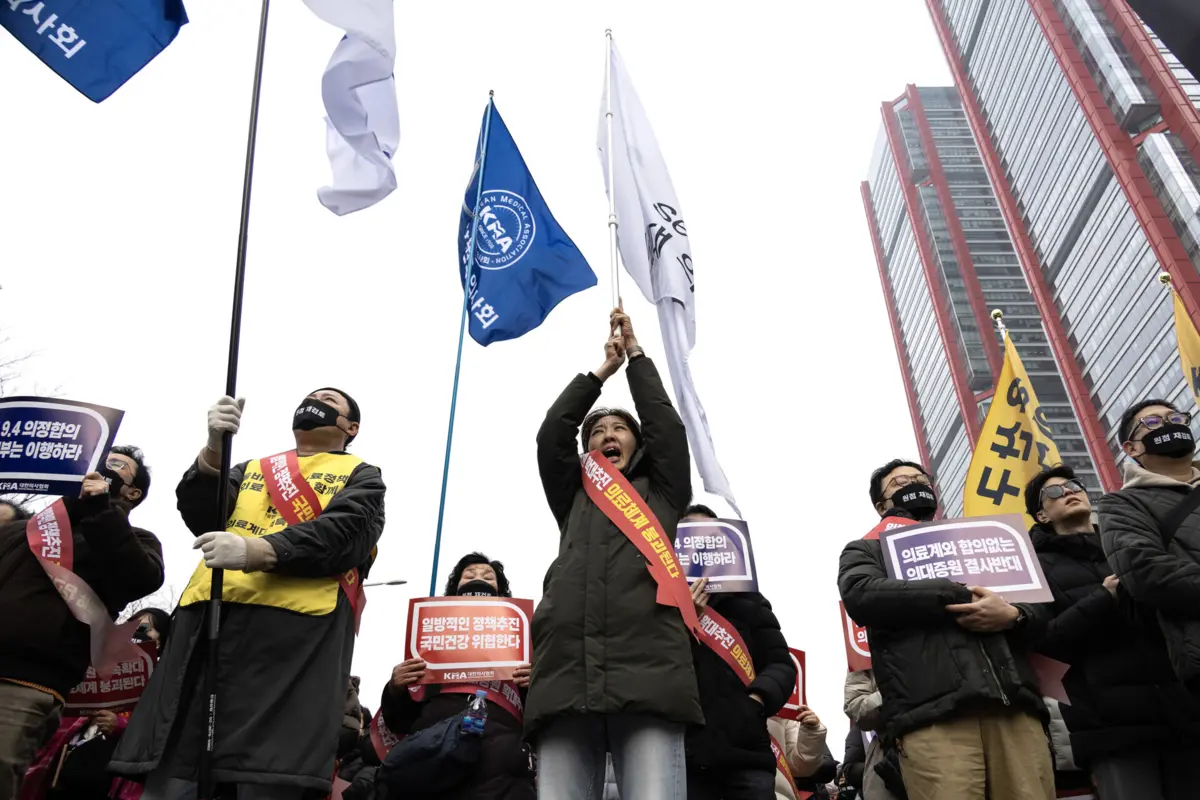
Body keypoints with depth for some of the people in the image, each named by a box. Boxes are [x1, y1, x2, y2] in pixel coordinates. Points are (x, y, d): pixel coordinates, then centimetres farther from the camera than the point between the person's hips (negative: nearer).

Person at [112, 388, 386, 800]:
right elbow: (201, 517, 10)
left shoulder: (360, 476, 15)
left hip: (294, 623, -4)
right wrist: (215, 447, -8)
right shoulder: (251, 469, 28)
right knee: (170, 767, 2)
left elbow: (343, 535, -4)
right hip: (210, 614, 4)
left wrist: (257, 552, -19)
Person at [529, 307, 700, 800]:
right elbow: (552, 434, 22)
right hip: (568, 677, 2)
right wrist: (603, 369, 31)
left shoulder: (661, 493, 27)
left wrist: (635, 354, 32)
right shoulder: (572, 499, 31)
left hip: (648, 674, -2)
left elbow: (665, 424, 19)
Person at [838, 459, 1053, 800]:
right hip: (934, 714, -3)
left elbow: (1041, 604, 20)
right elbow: (861, 595, -4)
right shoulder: (867, 550, 20)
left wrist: (1013, 614, -6)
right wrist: (963, 595, -6)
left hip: (1015, 705, 4)